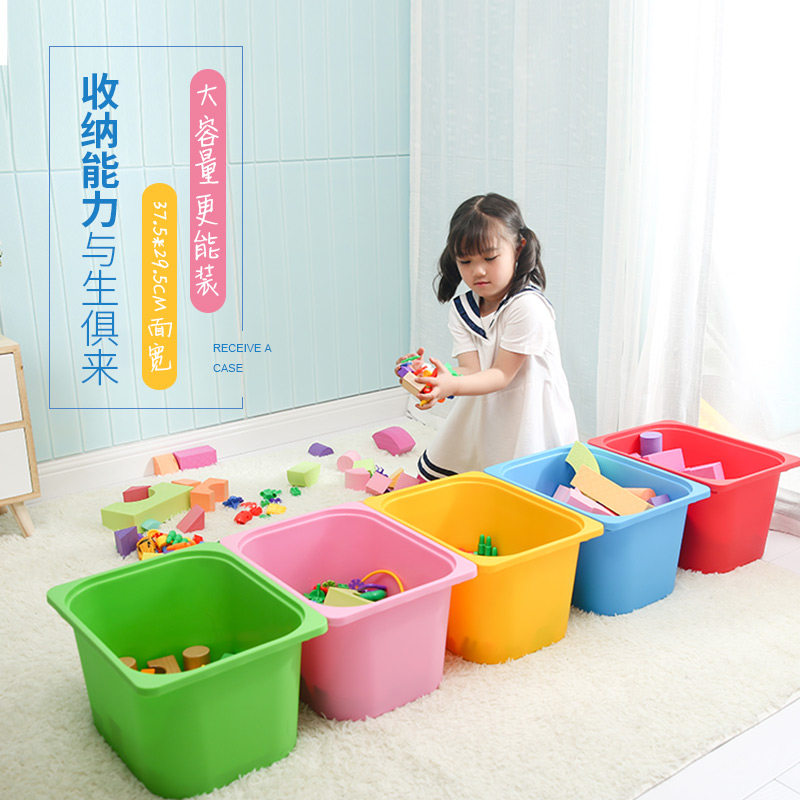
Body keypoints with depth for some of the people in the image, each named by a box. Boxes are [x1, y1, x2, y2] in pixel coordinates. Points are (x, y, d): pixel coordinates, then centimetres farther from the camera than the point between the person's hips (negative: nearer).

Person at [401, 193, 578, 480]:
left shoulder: (527, 306, -20)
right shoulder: (462, 309, 0)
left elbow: (502, 375, -21)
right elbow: (471, 369, -12)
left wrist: (452, 386, -38)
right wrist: (445, 379, -35)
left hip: (530, 423, -6)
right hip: (479, 417, 6)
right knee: (432, 474, 12)